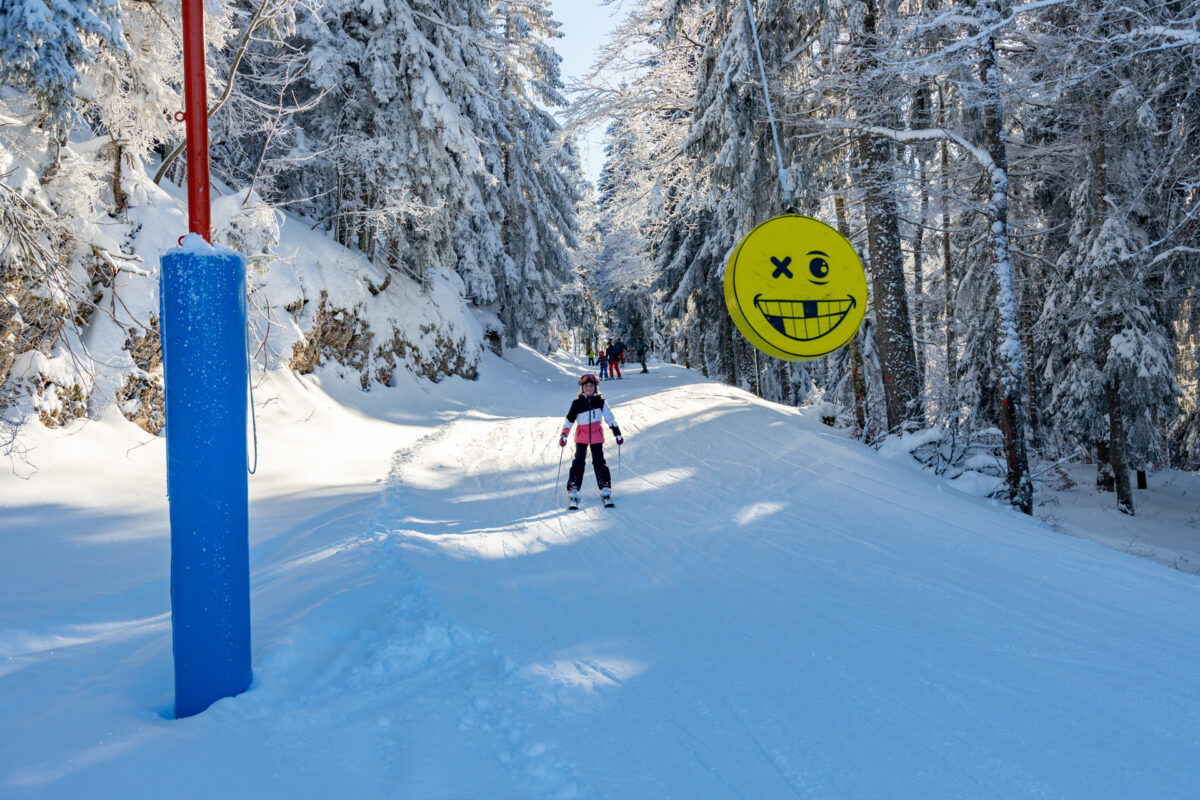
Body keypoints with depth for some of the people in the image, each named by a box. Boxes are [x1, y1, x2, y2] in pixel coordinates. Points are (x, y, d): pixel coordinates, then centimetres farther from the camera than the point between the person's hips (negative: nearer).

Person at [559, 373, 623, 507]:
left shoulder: (600, 402, 3)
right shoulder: (577, 403, 1)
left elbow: (610, 418, 9)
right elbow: (569, 420, 5)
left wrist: (617, 434, 7)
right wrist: (563, 436, -3)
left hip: (597, 436, 0)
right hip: (581, 436, 0)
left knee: (599, 462, -2)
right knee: (579, 462, -5)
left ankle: (605, 489, 1)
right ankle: (573, 490, -4)